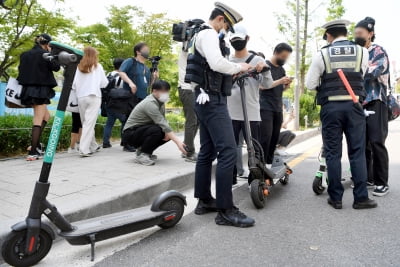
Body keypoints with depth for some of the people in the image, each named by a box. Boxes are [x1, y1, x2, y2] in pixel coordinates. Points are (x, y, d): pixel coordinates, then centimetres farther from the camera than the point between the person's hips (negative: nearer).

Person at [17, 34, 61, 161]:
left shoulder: (25, 55, 12)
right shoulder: (45, 54, -9)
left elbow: (21, 71, 14)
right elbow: (56, 67, -4)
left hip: (28, 89, 7)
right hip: (41, 90, -7)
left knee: (46, 116, 22)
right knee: (38, 121, -4)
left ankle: (36, 144, 13)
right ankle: (32, 152, -6)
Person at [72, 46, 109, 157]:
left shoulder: (78, 67, 6)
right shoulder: (98, 66, 3)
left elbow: (73, 84, 4)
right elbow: (104, 83, 5)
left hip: (81, 97, 3)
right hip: (94, 97, -2)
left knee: (86, 123, 13)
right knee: (89, 123, -6)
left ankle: (93, 146, 22)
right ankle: (84, 149, -13)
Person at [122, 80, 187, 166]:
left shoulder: (160, 102, 3)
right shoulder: (150, 103, -25)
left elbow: (163, 121, 7)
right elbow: (162, 124, -33)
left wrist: (167, 132, -16)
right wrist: (178, 142, -37)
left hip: (142, 130, 9)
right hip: (130, 134, -9)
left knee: (168, 134, -4)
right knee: (156, 130, -33)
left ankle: (143, 149, 7)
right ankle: (141, 155, -14)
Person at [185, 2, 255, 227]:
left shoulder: (202, 36, 24)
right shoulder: (209, 34, -8)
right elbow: (217, 63, -25)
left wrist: (232, 73, 11)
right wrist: (239, 67, -9)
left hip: (206, 99, 11)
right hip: (213, 99, -11)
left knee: (207, 152, 11)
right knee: (228, 151, -14)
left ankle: (204, 201, 19)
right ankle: (225, 210, -11)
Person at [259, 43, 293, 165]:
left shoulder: (282, 69, 19)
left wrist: (287, 85, -1)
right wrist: (279, 81, -19)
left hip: (278, 109, 7)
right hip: (265, 108, -7)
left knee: (275, 139, 3)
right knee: (265, 138, -13)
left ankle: (269, 164, 9)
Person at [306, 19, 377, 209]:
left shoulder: (322, 54, 0)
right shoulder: (362, 52, 6)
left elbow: (310, 84, 1)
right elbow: (360, 77, 14)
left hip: (331, 107, -1)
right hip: (354, 106, 2)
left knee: (333, 153, 4)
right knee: (357, 152, 5)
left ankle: (335, 198, 8)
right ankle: (361, 198, 7)